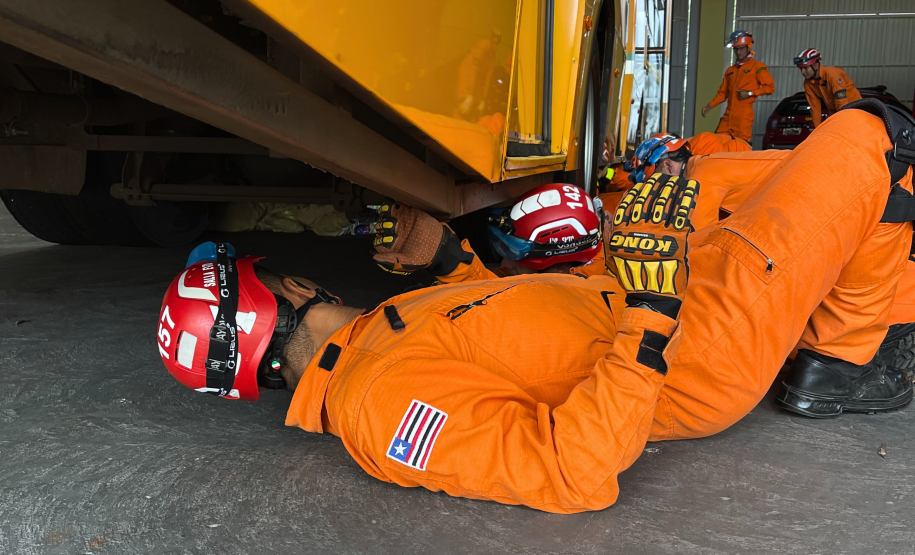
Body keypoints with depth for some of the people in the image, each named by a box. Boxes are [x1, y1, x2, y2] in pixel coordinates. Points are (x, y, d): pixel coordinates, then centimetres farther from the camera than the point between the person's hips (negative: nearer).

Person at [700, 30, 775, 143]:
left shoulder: (757, 66, 5)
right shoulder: (730, 70, 22)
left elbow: (770, 87, -1)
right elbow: (723, 92, 24)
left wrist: (750, 93, -11)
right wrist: (709, 106, 10)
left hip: (744, 113, -6)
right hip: (728, 114, 6)